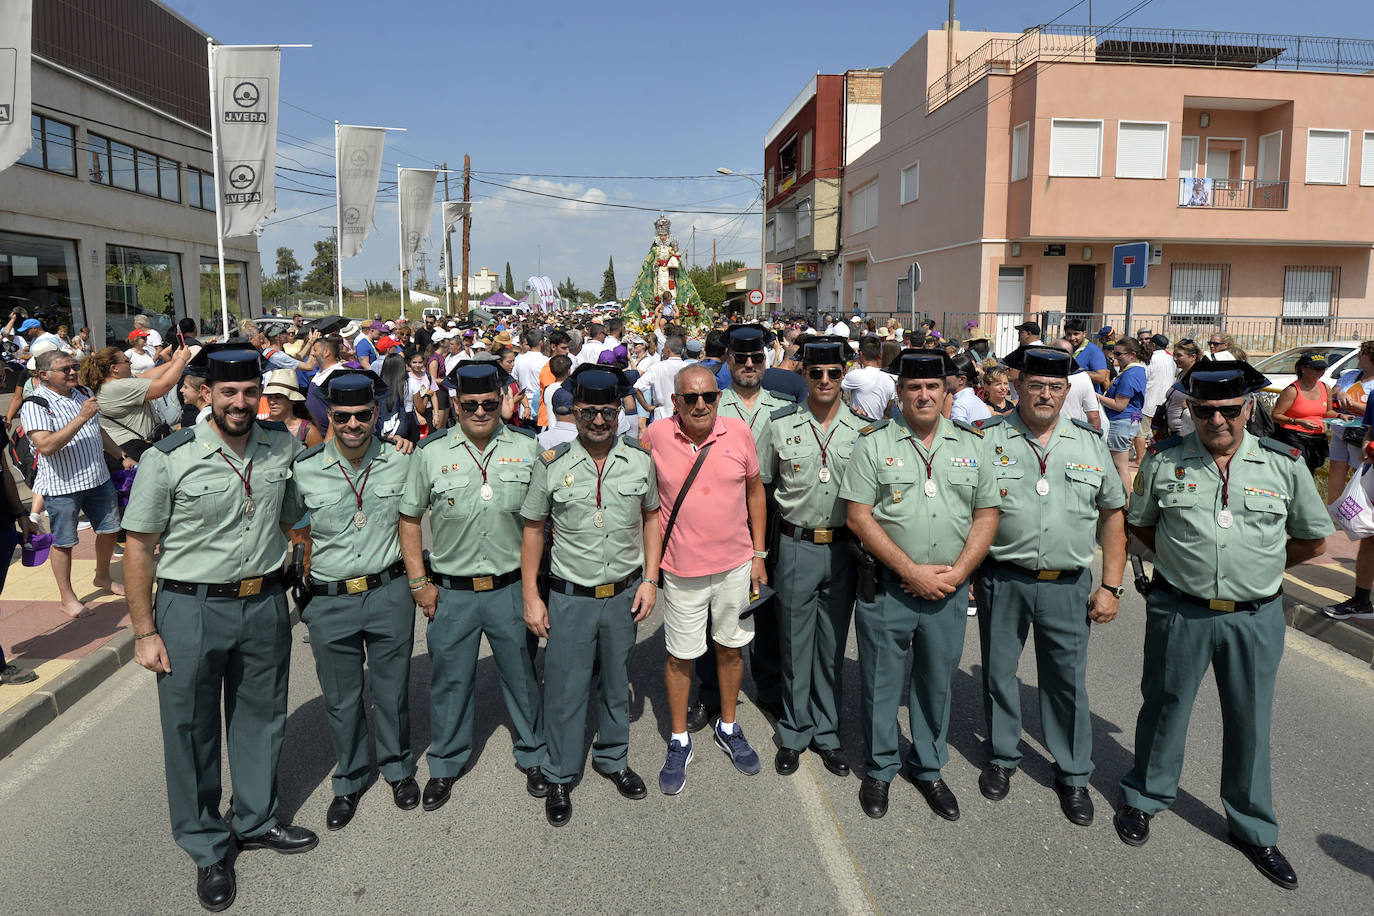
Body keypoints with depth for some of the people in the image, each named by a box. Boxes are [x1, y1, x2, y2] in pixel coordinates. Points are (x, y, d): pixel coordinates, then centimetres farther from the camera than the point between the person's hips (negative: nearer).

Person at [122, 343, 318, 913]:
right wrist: (144, 631, -7)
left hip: (265, 604, 3)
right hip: (191, 609, -3)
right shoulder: (169, 459, -12)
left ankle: (256, 821, 40)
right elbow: (139, 548, -6)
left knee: (261, 718, 17)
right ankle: (207, 848, 30)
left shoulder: (282, 444, -2)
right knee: (192, 730, 9)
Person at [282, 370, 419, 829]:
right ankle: (349, 781, 35)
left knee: (392, 689, 14)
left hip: (389, 595, 0)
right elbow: (282, 523, 7)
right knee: (340, 700, 13)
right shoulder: (304, 469, -7)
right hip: (330, 601, 0)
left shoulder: (401, 462, -4)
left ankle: (398, 767, 38)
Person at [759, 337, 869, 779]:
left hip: (843, 548, 1)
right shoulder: (780, 425, -2)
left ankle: (826, 732, 27)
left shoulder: (862, 429, 0)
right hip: (796, 546, -1)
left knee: (833, 644, 12)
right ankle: (794, 733, 24)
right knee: (795, 642, 8)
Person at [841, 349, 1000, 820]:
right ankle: (879, 768, 30)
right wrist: (913, 572, -15)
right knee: (881, 680, 10)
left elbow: (987, 515, 6)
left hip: (949, 590, 3)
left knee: (937, 682, 15)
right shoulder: (874, 443, -5)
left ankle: (929, 769, 35)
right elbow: (858, 517, -10)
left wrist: (957, 572, -9)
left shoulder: (971, 445, 5)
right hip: (887, 587, -2)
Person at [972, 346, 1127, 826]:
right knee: (998, 671, 12)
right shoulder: (987, 439, -3)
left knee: (1068, 679, 8)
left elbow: (1113, 513, 9)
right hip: (1002, 582, -1)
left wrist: (1111, 586, 4)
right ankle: (1002, 758, 33)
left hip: (1067, 585, 1)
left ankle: (1073, 774, 26)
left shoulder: (1089, 442, 4)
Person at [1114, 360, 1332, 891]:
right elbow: (1139, 523, 10)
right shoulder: (1164, 459, -4)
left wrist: (1258, 568, 4)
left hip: (1255, 617, 1)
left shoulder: (1284, 463, -3)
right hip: (1179, 611, 0)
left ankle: (1253, 828, 31)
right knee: (1164, 707, 13)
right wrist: (1183, 562, 3)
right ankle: (1144, 799, 34)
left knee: (1250, 722, 13)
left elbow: (1313, 539, 8)